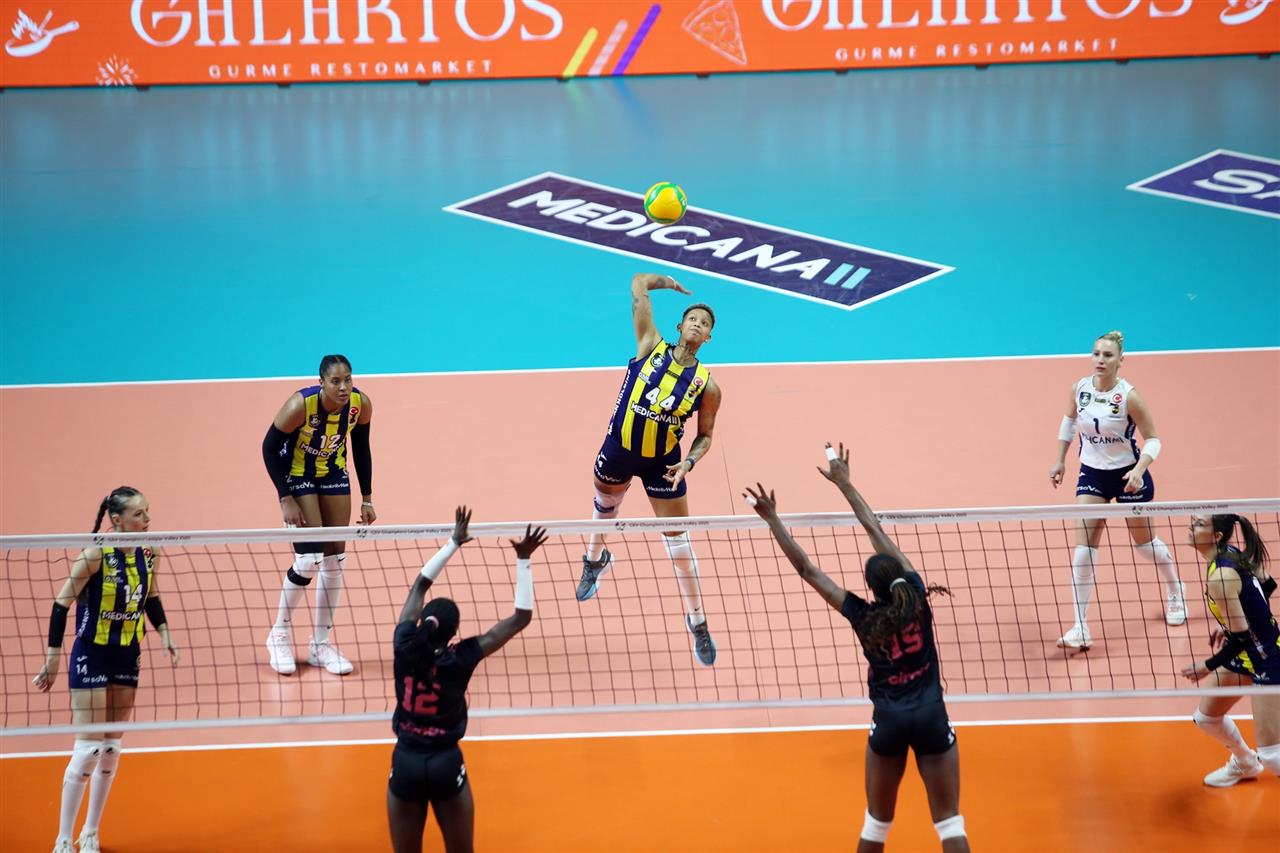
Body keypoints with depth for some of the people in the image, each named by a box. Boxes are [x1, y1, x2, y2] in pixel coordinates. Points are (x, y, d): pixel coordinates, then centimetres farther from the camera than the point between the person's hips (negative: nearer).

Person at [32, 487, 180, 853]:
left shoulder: (148, 553, -4)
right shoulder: (96, 554, -21)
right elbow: (62, 603, -16)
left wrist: (164, 635, 1)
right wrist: (52, 661, -16)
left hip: (128, 656, 6)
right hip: (91, 656, -6)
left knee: (112, 747, 10)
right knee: (89, 748, -7)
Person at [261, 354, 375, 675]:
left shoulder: (361, 404, -18)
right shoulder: (301, 405, -31)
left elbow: (361, 449, 0)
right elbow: (269, 448, -20)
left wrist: (366, 498, 1)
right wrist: (286, 500, -22)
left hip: (335, 477, 5)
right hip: (297, 476, -5)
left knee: (335, 559, 1)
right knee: (309, 558, -14)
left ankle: (320, 645, 13)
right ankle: (280, 635, 8)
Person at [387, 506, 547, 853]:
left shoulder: (405, 647, -9)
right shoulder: (460, 660, -15)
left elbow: (419, 586, 8)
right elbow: (521, 617, -9)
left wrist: (454, 542, 14)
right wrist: (523, 560, -8)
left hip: (406, 763, 2)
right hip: (446, 765, -2)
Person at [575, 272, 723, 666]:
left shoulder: (707, 385, -10)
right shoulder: (651, 346, -9)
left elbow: (705, 434, 1)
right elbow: (639, 283, -6)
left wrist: (688, 462, -16)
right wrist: (670, 282, 10)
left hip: (662, 463, -2)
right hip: (617, 451, 2)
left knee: (679, 542, 0)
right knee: (605, 507, 28)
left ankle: (698, 623, 14)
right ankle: (595, 560, 60)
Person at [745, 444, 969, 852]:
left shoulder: (863, 617, -9)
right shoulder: (915, 596, -7)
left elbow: (806, 569, -6)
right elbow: (879, 534, 0)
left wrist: (773, 519, -2)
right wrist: (844, 483, 7)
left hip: (889, 721, 0)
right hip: (931, 716, 0)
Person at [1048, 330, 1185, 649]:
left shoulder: (1129, 396, -21)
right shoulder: (1079, 389, -9)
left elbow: (1153, 439, -14)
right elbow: (1069, 420, 12)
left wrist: (1140, 469, -30)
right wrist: (1060, 460, 10)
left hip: (1128, 474, -3)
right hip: (1092, 474, 3)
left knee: (1145, 541, 15)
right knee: (1083, 546, -9)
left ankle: (1175, 593, 46)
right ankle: (1080, 628, -9)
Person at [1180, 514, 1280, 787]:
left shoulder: (1220, 578, -29)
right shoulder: (1232, 553, -3)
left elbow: (1240, 638, -25)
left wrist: (1208, 667, -12)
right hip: (1247, 652, 10)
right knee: (1206, 718, 23)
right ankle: (1244, 763, 49)